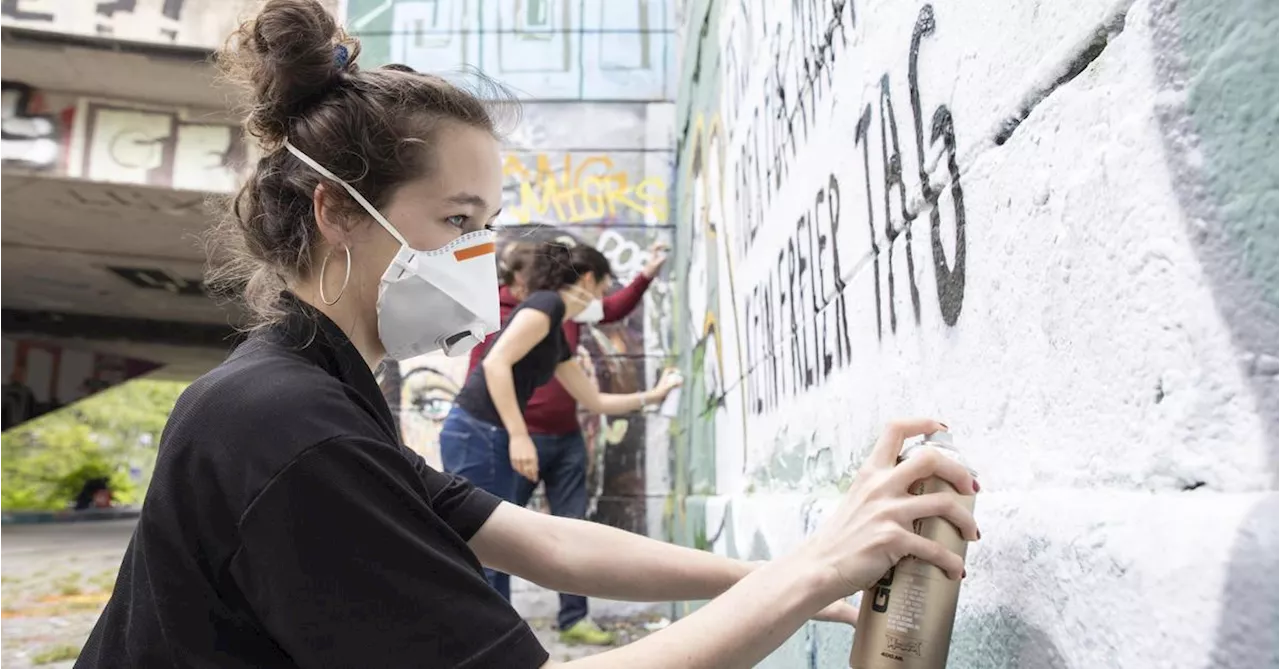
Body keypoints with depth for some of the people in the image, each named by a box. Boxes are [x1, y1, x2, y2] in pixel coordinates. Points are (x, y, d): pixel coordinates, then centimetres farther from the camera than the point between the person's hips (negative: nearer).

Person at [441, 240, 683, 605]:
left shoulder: (558, 338, 21)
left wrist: (651, 396, 37)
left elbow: (596, 401, 30)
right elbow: (495, 362, -19)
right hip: (477, 435, -10)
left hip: (486, 439, 10)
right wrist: (519, 435, -21)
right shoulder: (547, 303, -7)